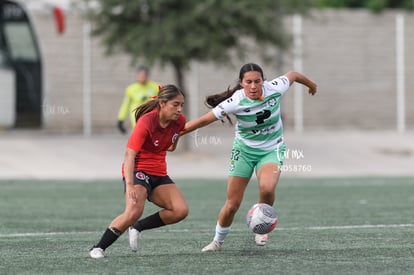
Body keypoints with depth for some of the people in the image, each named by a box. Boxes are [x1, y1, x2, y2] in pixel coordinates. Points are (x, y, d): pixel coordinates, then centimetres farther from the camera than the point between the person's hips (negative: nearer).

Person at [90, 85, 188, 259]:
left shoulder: (179, 121, -5)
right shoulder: (146, 122, -24)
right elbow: (129, 154, -29)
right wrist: (129, 185, -38)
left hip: (159, 173, 7)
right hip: (137, 170, -7)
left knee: (181, 210, -13)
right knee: (134, 211, -31)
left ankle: (138, 228, 4)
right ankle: (98, 248, -20)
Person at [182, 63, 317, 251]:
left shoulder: (275, 89, -20)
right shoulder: (235, 102, -25)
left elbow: (292, 75, 1)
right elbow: (204, 120, -21)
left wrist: (311, 84, 22)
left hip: (272, 150, 0)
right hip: (244, 150, 0)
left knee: (267, 188, -30)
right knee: (232, 204, 1)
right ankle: (218, 241, 28)